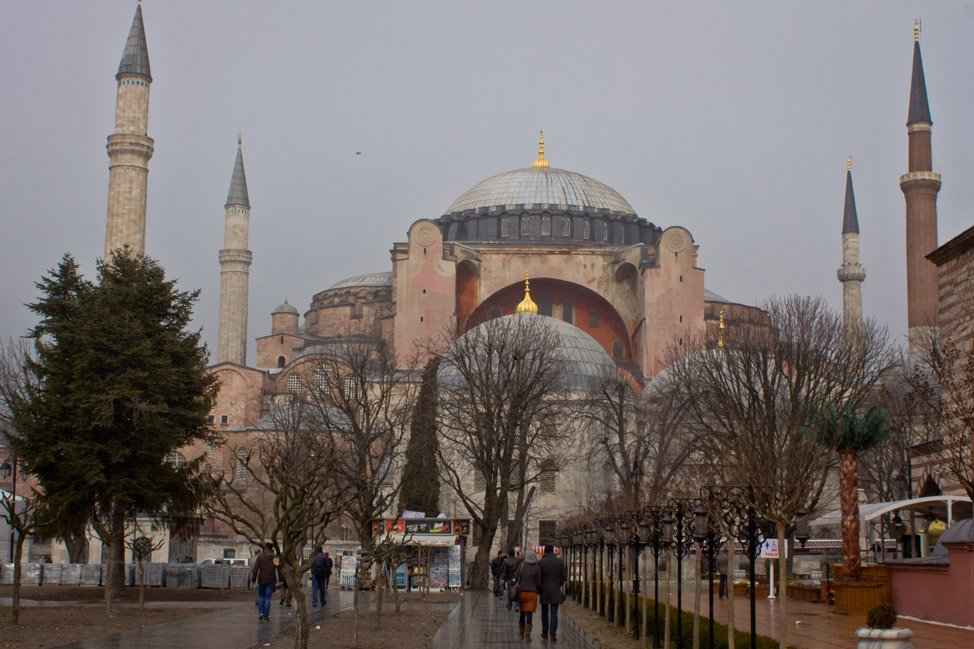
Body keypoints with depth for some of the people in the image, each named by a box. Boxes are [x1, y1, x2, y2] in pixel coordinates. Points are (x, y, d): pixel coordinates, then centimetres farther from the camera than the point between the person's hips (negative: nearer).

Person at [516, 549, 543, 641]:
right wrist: (538, 590, 15)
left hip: (521, 592, 3)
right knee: (529, 614, -2)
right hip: (532, 593, -3)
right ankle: (527, 636, -6)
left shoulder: (521, 566, -2)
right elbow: (538, 583, -6)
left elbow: (517, 579, 0)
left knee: (522, 613, 16)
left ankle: (521, 633, 28)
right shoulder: (537, 568, -8)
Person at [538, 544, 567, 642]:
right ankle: (553, 634, -9)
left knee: (544, 612, 15)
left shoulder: (541, 562, -4)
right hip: (555, 591, 0)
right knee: (554, 613, -1)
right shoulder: (560, 561, 1)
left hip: (544, 590, 0)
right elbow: (564, 576, 1)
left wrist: (539, 587, 10)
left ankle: (545, 633, 20)